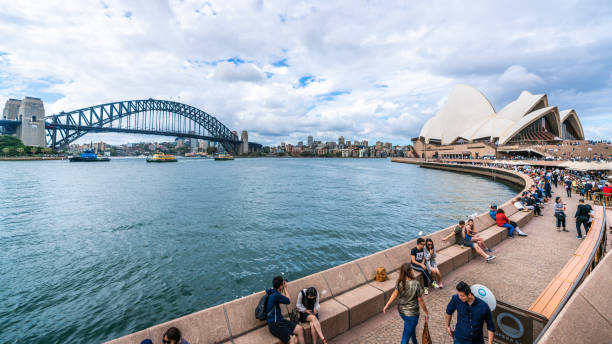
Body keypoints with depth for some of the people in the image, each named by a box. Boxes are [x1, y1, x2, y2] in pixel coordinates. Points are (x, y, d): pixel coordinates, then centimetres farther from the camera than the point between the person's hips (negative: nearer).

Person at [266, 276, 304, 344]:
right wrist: (285, 288, 4)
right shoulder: (276, 295, -22)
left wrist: (283, 290, 14)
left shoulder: (270, 291, 4)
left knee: (299, 329, 1)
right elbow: (288, 301, -5)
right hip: (275, 324, -9)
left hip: (280, 320, 9)